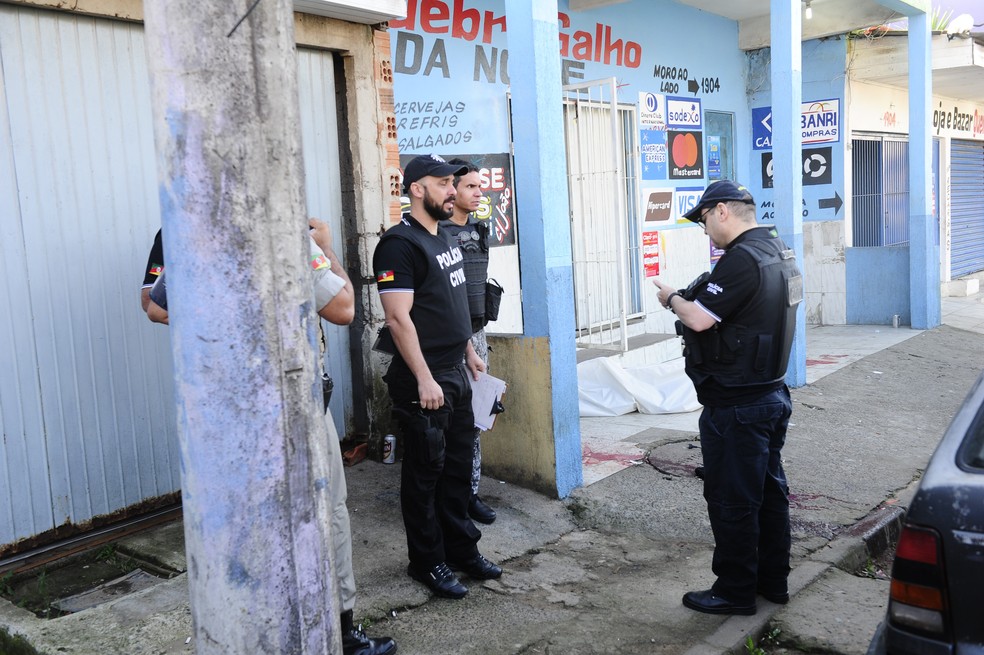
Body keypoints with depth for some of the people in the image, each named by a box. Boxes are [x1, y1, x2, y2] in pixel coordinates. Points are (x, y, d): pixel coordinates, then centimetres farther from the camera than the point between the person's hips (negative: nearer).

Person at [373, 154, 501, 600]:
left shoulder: (443, 239, 15)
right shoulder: (400, 243, -15)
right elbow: (398, 317, -21)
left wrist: (469, 352, 22)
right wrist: (424, 380, -23)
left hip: (455, 374, 9)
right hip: (422, 382, -9)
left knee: (458, 467, 16)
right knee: (425, 472, 3)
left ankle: (461, 550, 30)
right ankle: (427, 563, 17)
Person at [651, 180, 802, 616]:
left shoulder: (741, 259, -21)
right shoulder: (778, 251, 11)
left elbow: (700, 319, -24)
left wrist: (672, 298, -6)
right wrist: (697, 297, 6)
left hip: (736, 406, -10)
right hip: (772, 394, 10)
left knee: (731, 499, 3)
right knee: (769, 490, 18)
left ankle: (735, 591, 15)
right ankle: (773, 580, 31)